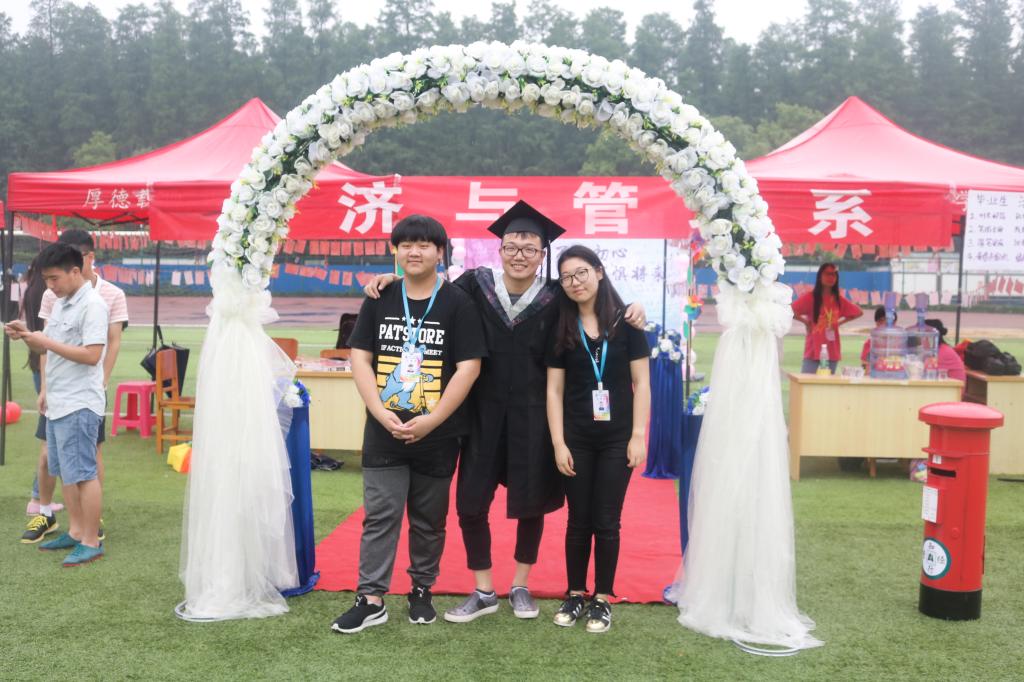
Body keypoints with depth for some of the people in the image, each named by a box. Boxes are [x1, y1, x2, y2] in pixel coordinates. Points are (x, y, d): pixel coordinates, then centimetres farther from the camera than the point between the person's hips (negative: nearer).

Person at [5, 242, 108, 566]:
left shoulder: (92, 305, -14)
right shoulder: (60, 304, 14)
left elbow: (92, 355, -21)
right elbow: (49, 349, 20)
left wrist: (46, 342, -19)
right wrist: (27, 335, 1)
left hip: (79, 405, -9)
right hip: (58, 402, 9)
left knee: (83, 473, -4)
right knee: (64, 471, 15)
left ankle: (91, 542, 4)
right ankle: (76, 532, 26)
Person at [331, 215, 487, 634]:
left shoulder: (458, 304, -2)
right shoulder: (379, 300, 7)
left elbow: (469, 367, -7)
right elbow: (360, 358, 4)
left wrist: (432, 419, -14)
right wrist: (380, 412, -10)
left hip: (437, 435, -1)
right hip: (384, 432, 2)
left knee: (429, 520, 11)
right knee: (380, 516, 1)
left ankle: (422, 591, 26)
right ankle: (371, 599, 7)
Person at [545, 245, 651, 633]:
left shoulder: (626, 322, -1)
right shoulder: (561, 330, 3)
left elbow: (641, 383, -1)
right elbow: (554, 390, 2)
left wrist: (638, 436, -7)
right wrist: (558, 443, -4)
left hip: (616, 439, -1)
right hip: (576, 438, 1)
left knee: (606, 522, 5)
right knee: (578, 521, 9)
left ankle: (602, 599, 17)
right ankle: (575, 595, 23)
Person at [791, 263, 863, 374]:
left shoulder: (838, 299, 8)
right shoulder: (810, 297, -6)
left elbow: (859, 312, 20)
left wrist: (840, 322, 9)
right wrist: (805, 321, -11)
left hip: (832, 350, 4)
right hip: (813, 349, -4)